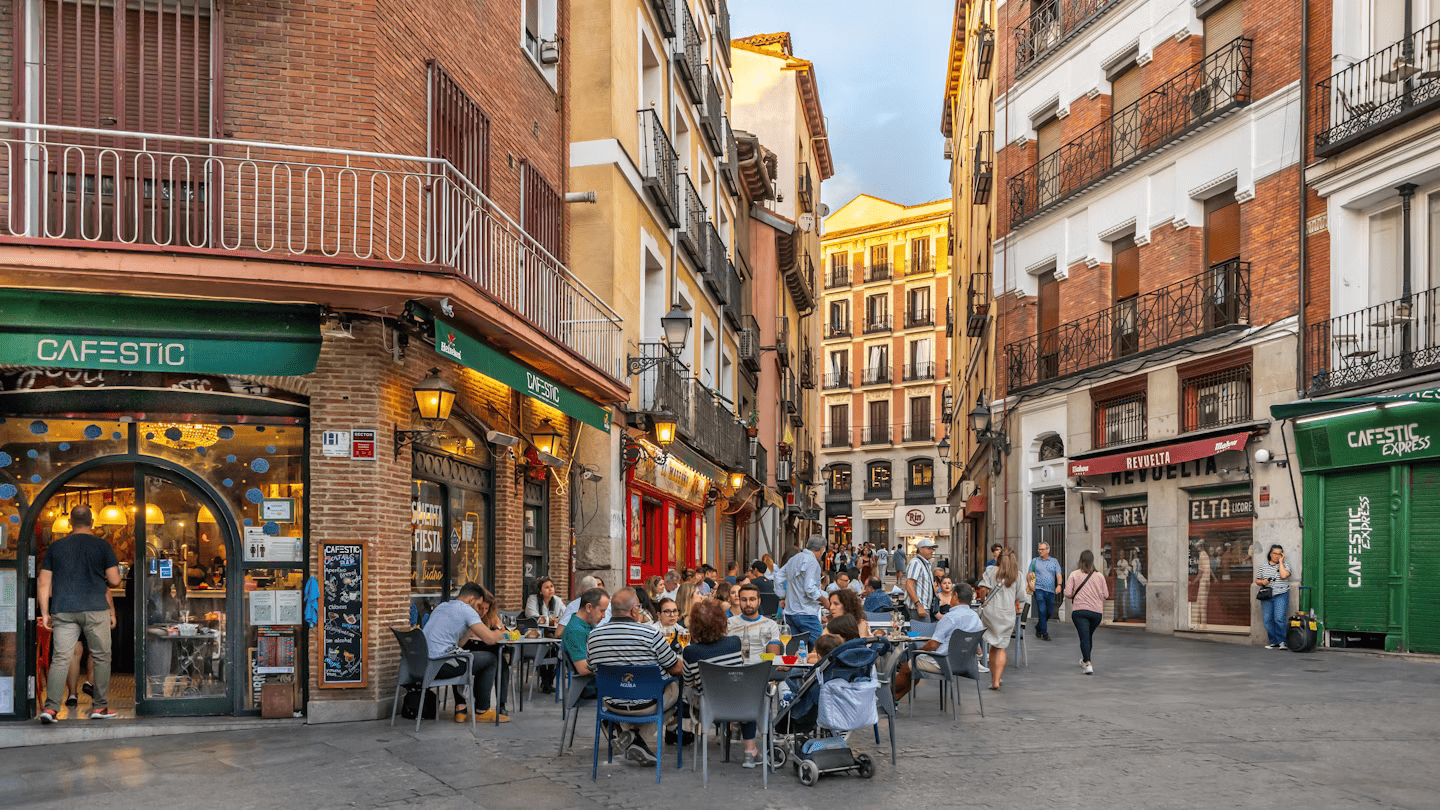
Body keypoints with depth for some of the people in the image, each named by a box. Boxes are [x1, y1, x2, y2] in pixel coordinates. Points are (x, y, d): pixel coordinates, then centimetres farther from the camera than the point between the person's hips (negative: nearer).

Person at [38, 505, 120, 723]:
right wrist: (107, 596, 19)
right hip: (96, 609, -2)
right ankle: (100, 707, 10)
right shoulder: (102, 546, 1)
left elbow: (44, 584, 7)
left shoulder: (56, 547, 9)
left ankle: (51, 708, -9)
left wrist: (45, 613, 10)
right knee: (101, 657, 8)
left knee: (60, 658, 1)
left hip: (63, 610, 2)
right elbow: (114, 581, -2)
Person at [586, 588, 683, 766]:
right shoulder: (650, 634, -19)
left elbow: (591, 668, 8)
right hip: (645, 705, -4)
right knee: (675, 689, 23)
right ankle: (634, 732, 13)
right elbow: (676, 669, -8)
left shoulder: (593, 636, -8)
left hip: (612, 704, 4)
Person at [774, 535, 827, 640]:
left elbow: (778, 575, 22)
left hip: (790, 612, 9)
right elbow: (810, 588, -23)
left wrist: (782, 597, 24)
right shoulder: (812, 562, -14)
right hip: (805, 614, -9)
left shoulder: (795, 558, 14)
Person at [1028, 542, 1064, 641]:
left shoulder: (1054, 561, 10)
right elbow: (1029, 574, 13)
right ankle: (1044, 633, -8)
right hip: (1039, 589, -2)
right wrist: (1030, 583, -5)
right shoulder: (1034, 561, 9)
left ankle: (1038, 628, 30)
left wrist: (1059, 585, -13)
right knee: (1042, 611, -13)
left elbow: (1059, 575, 4)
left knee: (1049, 612, 7)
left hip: (1050, 590, 2)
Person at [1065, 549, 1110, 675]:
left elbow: (1068, 593, -7)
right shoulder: (1099, 576, 2)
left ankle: (1088, 664, -21)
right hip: (1096, 611, 3)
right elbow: (1106, 595, 5)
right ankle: (1084, 660, 38)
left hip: (1079, 610, -3)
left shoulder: (1074, 575, -4)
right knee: (1089, 636, 22)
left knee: (1084, 637, -7)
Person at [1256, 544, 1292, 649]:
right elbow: (1257, 580, 18)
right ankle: (1274, 642, 7)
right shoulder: (1263, 567, 14)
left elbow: (1284, 575, -14)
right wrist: (1262, 582, -4)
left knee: (1279, 619, -15)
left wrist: (1281, 562, -5)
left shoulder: (1285, 566, 7)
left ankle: (1281, 641, -4)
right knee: (1268, 620, -2)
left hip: (1281, 595, -3)